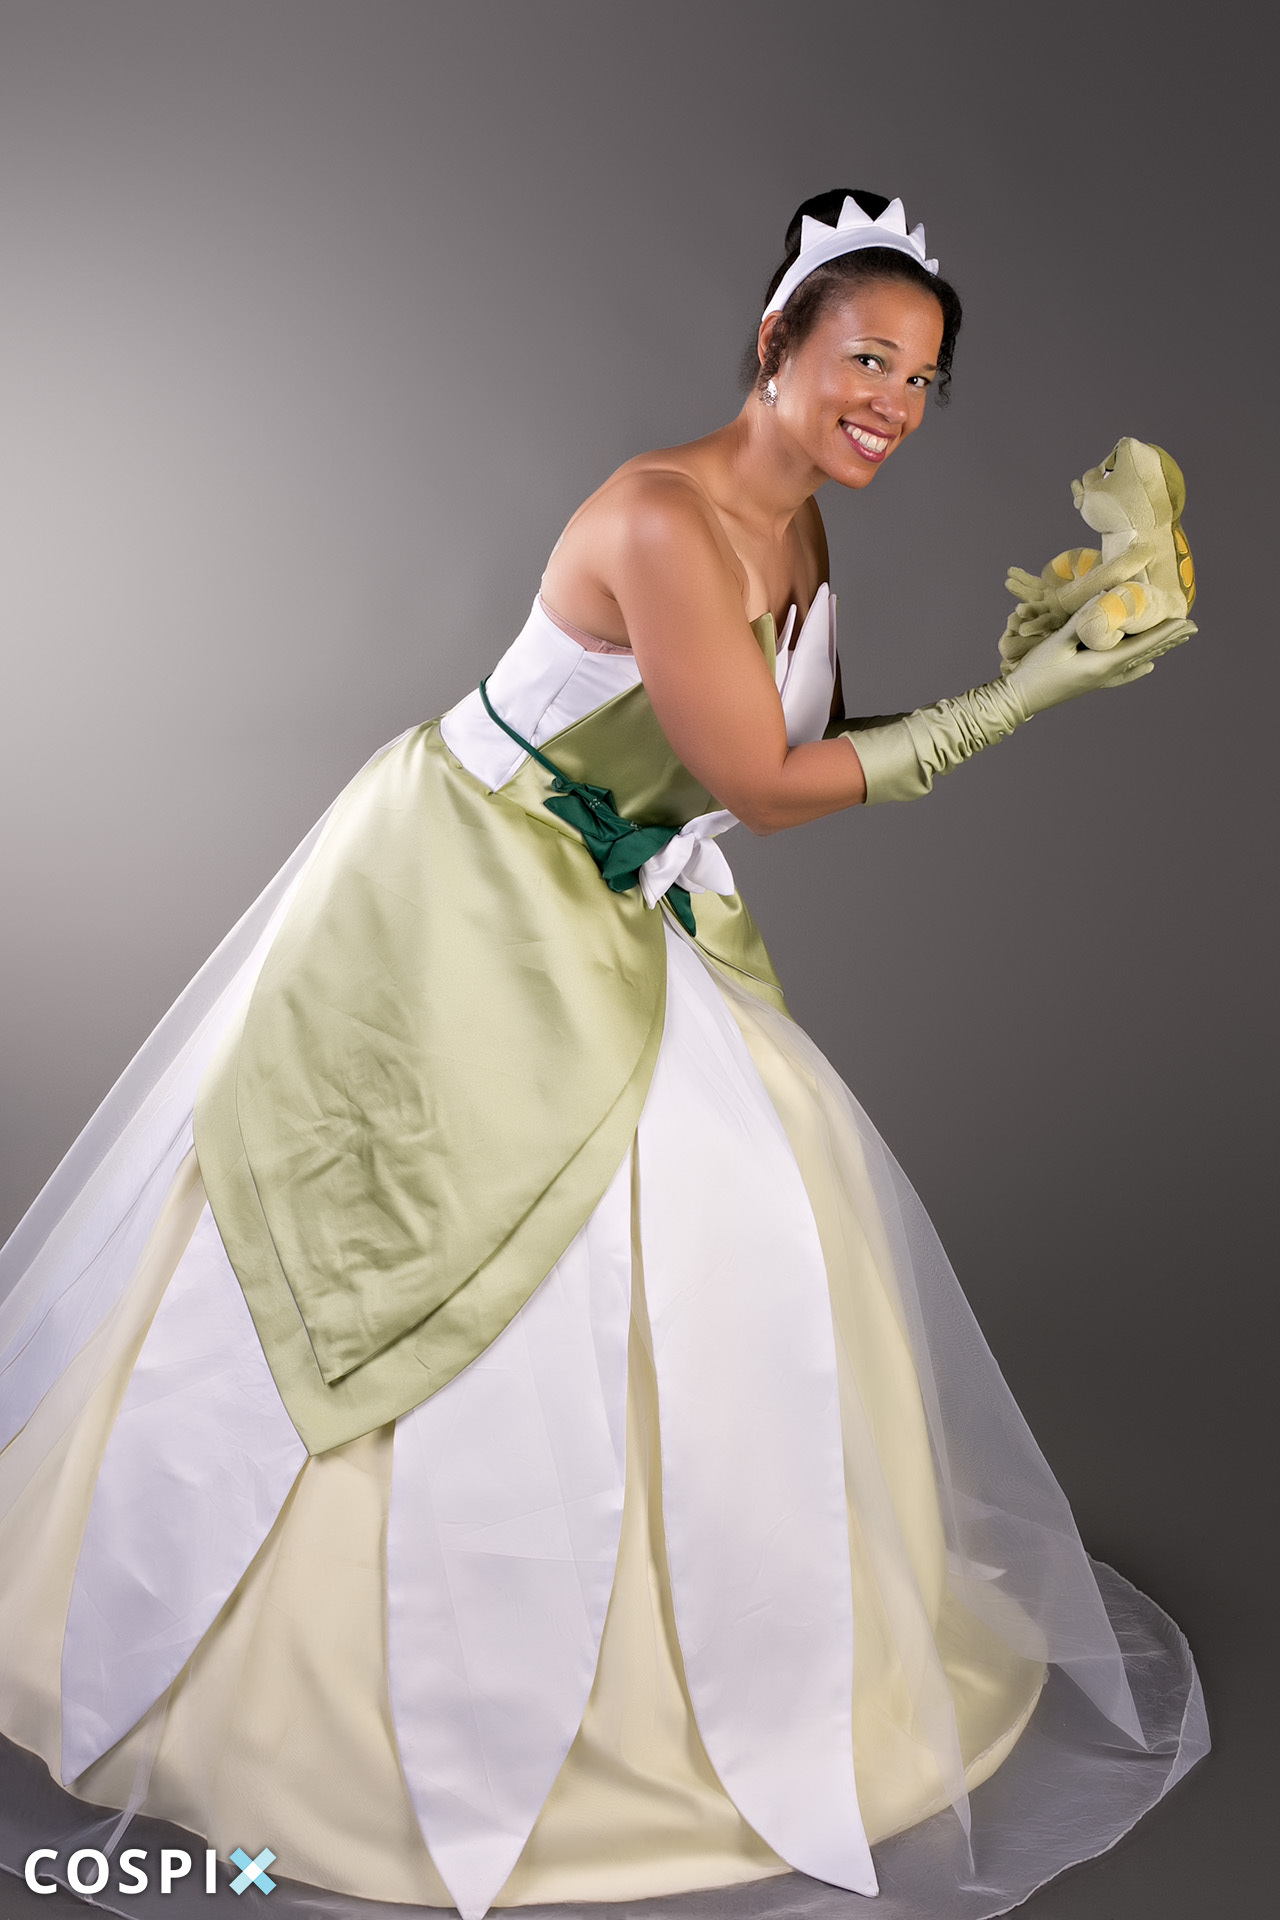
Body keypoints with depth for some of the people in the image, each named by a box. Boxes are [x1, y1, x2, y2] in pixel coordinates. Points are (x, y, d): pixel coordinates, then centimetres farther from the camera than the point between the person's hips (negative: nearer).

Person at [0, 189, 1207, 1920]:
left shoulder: (799, 535, 4)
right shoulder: (664, 515, -24)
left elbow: (819, 748, 9)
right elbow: (761, 785, -22)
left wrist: (1027, 670, 1)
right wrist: (1019, 700, -19)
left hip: (601, 933, 9)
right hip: (458, 907, -8)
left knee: (749, 1227, 8)